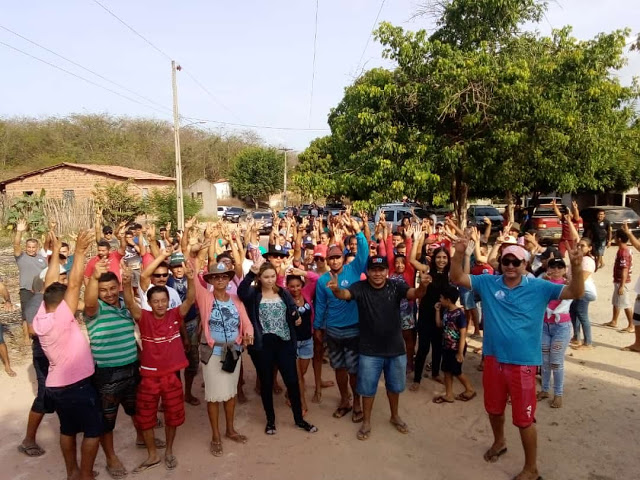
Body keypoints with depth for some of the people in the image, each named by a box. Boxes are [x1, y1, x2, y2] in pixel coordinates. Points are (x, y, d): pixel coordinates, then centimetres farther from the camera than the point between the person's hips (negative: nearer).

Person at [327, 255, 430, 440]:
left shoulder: (396, 286, -11)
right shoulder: (360, 287, -14)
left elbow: (414, 294, -26)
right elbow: (345, 294, -31)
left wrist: (423, 286, -50)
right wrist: (336, 290, -56)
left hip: (396, 348, 2)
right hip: (369, 350, -2)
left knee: (394, 386, 22)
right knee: (368, 388, 13)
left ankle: (395, 416, 46)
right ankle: (366, 422, 34)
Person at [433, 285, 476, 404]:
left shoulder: (459, 314, -22)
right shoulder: (445, 311, 1)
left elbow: (463, 334, -20)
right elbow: (439, 325, 12)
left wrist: (460, 352, -20)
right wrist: (437, 310, 1)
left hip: (456, 348, -8)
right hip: (446, 347, 8)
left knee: (456, 372, 5)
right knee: (447, 371, 12)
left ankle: (470, 390, 27)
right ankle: (449, 395, 23)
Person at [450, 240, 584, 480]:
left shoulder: (539, 287, -8)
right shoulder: (487, 283, -3)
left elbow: (576, 293, -13)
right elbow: (456, 278, -7)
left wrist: (576, 267, -32)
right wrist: (459, 253, -24)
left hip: (523, 362, -3)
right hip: (493, 359, 3)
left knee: (524, 419, 7)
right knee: (494, 408, 23)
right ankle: (499, 442, 52)